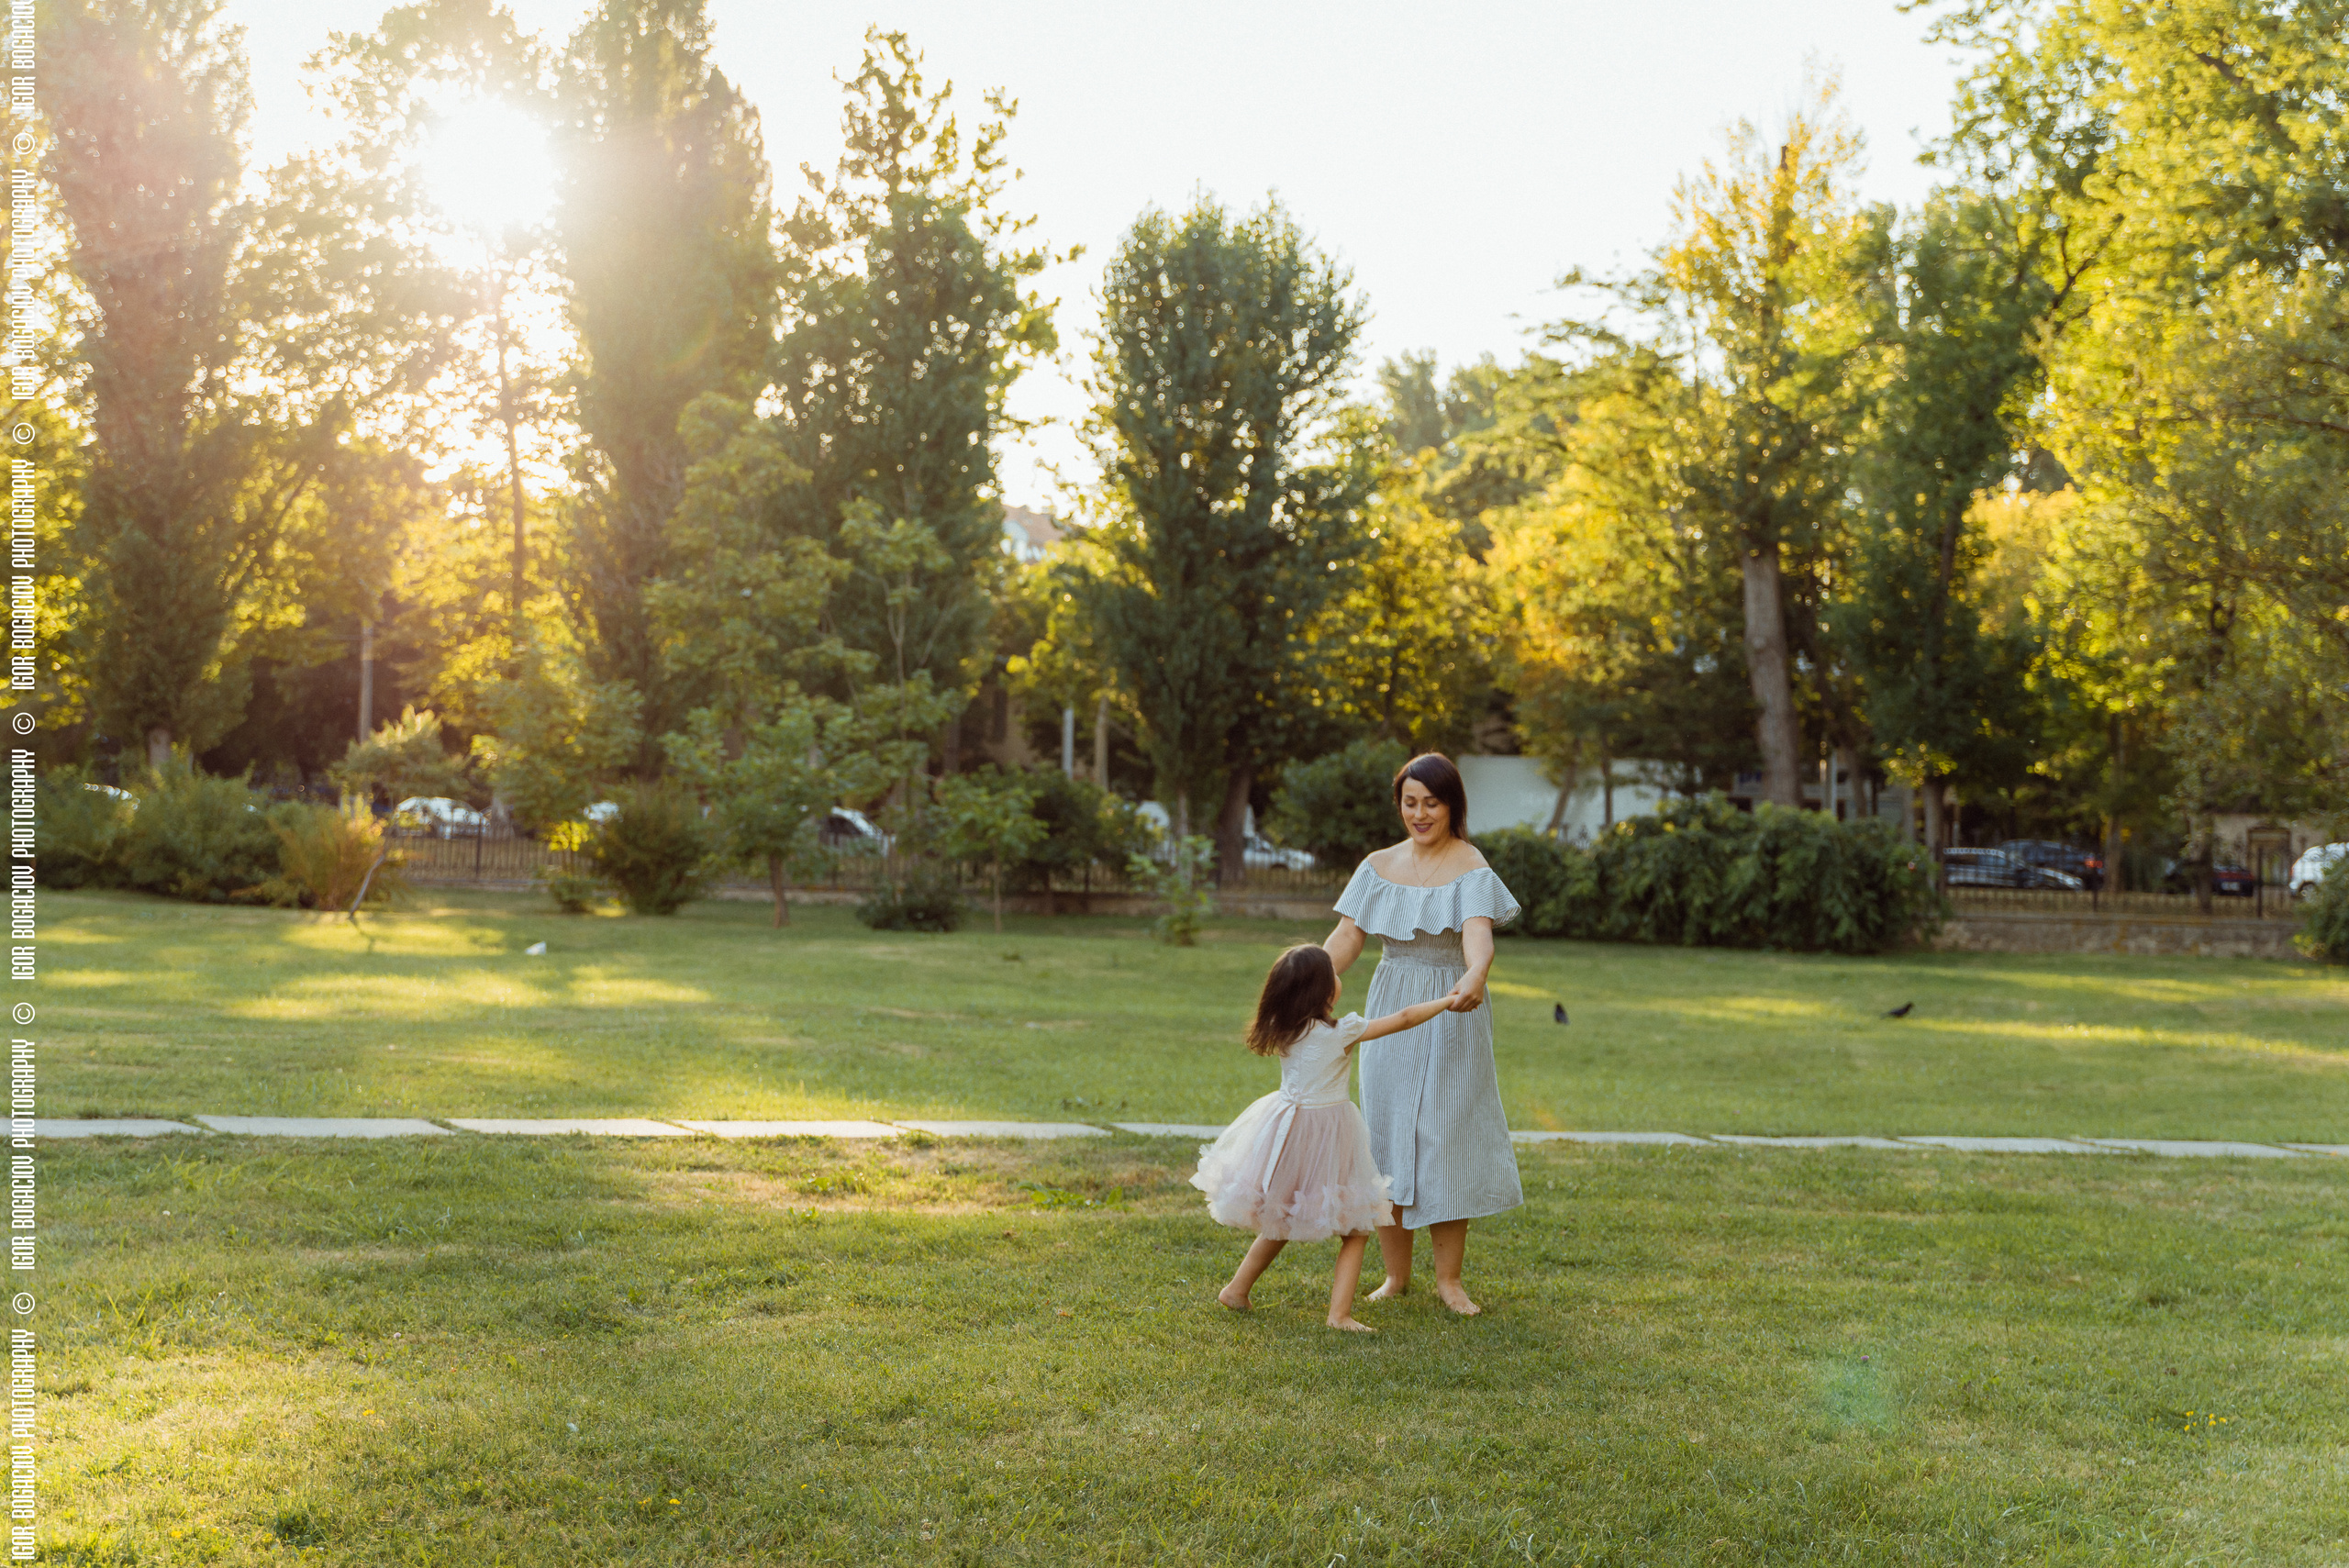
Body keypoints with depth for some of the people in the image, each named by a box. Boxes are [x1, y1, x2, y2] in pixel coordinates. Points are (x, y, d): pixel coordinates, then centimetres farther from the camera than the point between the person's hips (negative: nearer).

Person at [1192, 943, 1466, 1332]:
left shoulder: (1285, 1029, -2)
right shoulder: (1342, 1032, -17)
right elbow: (1404, 1018, -9)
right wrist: (1448, 1001, 3)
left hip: (1288, 1123, 6)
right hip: (1328, 1138, -6)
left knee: (1282, 1218, 24)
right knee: (1357, 1227, 8)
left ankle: (1236, 1290, 27)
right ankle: (1340, 1312, -1)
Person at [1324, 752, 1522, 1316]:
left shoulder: (1471, 869, -9)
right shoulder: (1380, 866, 4)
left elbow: (1478, 934, -27)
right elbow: (1346, 935, -4)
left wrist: (1476, 976, -49)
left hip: (1450, 1018, -4)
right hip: (1390, 1013, 4)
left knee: (1446, 1137, 0)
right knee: (1387, 1136, 6)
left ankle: (1449, 1279, 13)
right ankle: (1396, 1274, 19)